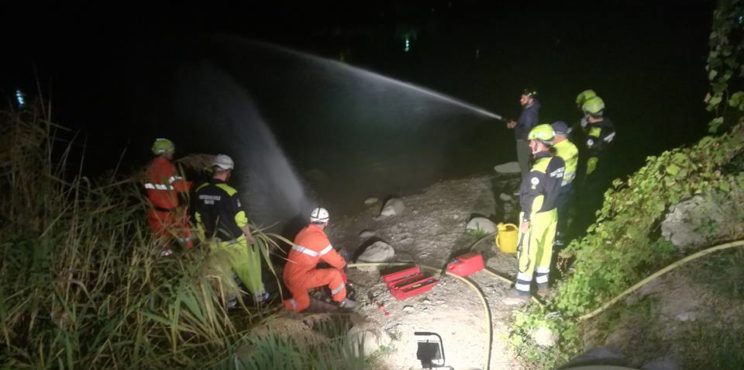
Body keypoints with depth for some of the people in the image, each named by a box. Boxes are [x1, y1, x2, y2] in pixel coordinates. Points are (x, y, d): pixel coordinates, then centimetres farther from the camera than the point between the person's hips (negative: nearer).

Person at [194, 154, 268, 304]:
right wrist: (249, 235, -2)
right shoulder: (229, 192, -24)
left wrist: (206, 236, 19)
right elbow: (240, 219, -18)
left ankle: (228, 297, 34)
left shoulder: (200, 191, -6)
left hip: (214, 240, 5)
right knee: (248, 267, 14)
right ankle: (258, 294, 29)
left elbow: (199, 218, 5)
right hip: (234, 240, -5)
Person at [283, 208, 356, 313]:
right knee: (335, 274, -8)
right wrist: (343, 263, 15)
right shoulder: (319, 237, -17)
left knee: (302, 305, 26)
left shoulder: (303, 232, 10)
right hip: (300, 278, -9)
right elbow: (335, 260, -8)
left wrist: (337, 260, 25)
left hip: (290, 277, 9)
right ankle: (342, 301, 11)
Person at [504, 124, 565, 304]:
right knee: (545, 249, 20)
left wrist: (526, 219, -15)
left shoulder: (539, 169, -27)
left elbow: (532, 197, -22)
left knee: (527, 254, 4)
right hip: (551, 213, 8)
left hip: (536, 217, -8)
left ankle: (522, 291, 14)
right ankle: (542, 284, 34)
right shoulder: (559, 162, -1)